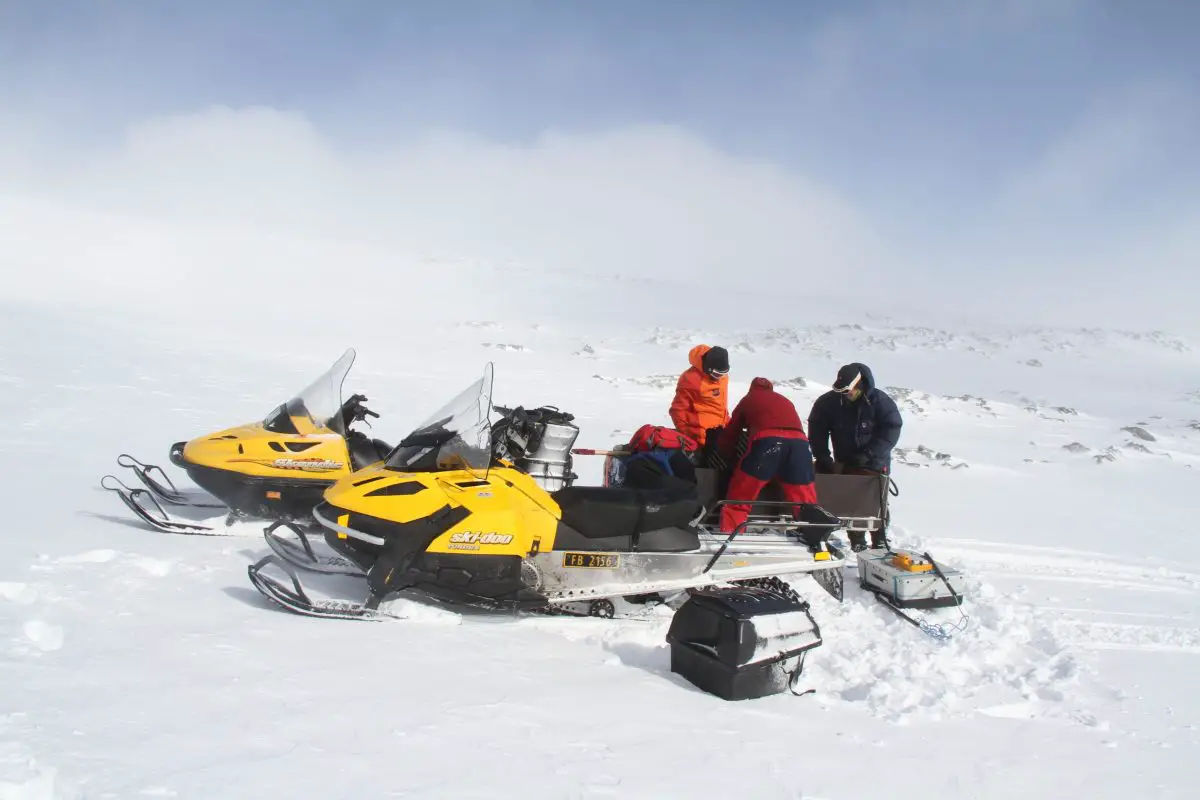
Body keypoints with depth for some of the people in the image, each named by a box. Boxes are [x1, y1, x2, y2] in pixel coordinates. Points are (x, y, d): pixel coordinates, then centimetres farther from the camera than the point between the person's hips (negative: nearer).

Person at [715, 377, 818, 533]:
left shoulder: (748, 400, 31)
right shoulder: (785, 401, 39)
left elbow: (730, 434, 34)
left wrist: (729, 459, 50)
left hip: (767, 440, -3)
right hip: (798, 441, 3)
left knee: (739, 498, 4)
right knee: (805, 500, 11)